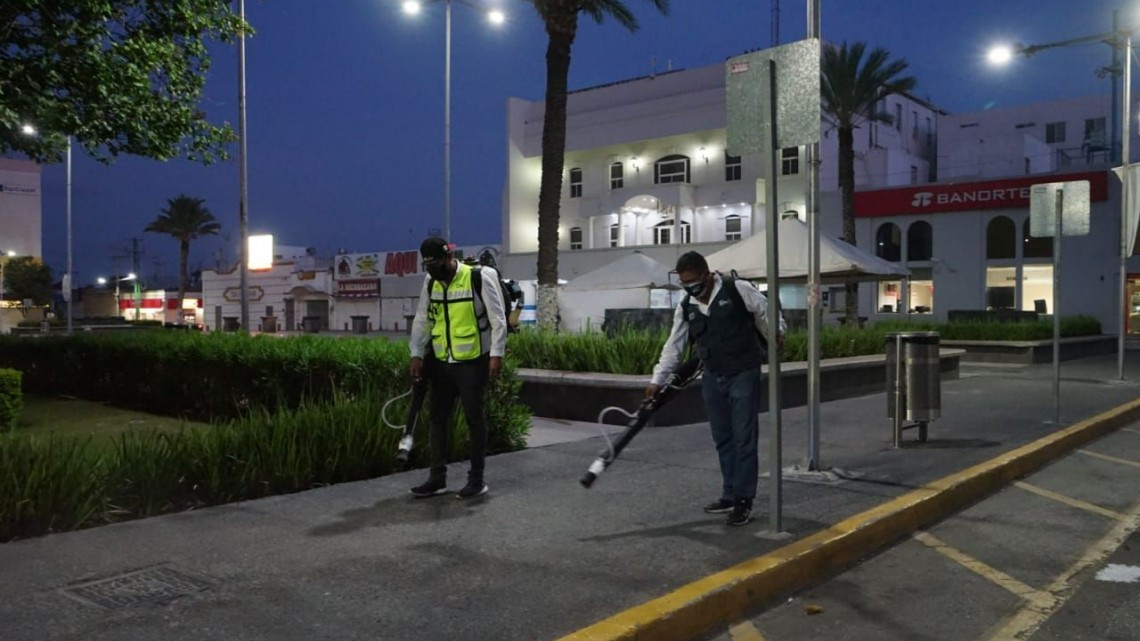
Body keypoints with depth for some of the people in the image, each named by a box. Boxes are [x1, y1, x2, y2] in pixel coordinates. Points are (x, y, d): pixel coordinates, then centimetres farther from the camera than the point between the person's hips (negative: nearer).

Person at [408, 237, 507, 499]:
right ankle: (437, 478, 20)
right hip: (440, 362, 6)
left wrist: (496, 354, -14)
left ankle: (477, 480, 14)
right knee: (438, 418, 10)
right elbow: (421, 320, 12)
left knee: (474, 418, 3)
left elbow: (498, 319, -10)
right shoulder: (430, 282, 7)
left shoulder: (480, 278, -11)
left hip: (472, 362, -6)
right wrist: (416, 355, 6)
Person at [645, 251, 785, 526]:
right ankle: (730, 495, 20)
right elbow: (674, 345, 7)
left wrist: (775, 333, -3)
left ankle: (743, 500, 3)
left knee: (744, 438, -3)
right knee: (722, 439, 10)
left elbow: (765, 310, 4)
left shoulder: (737, 290, -10)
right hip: (712, 378, 5)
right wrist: (657, 379, 5)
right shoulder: (686, 307, 5)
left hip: (743, 374, -5)